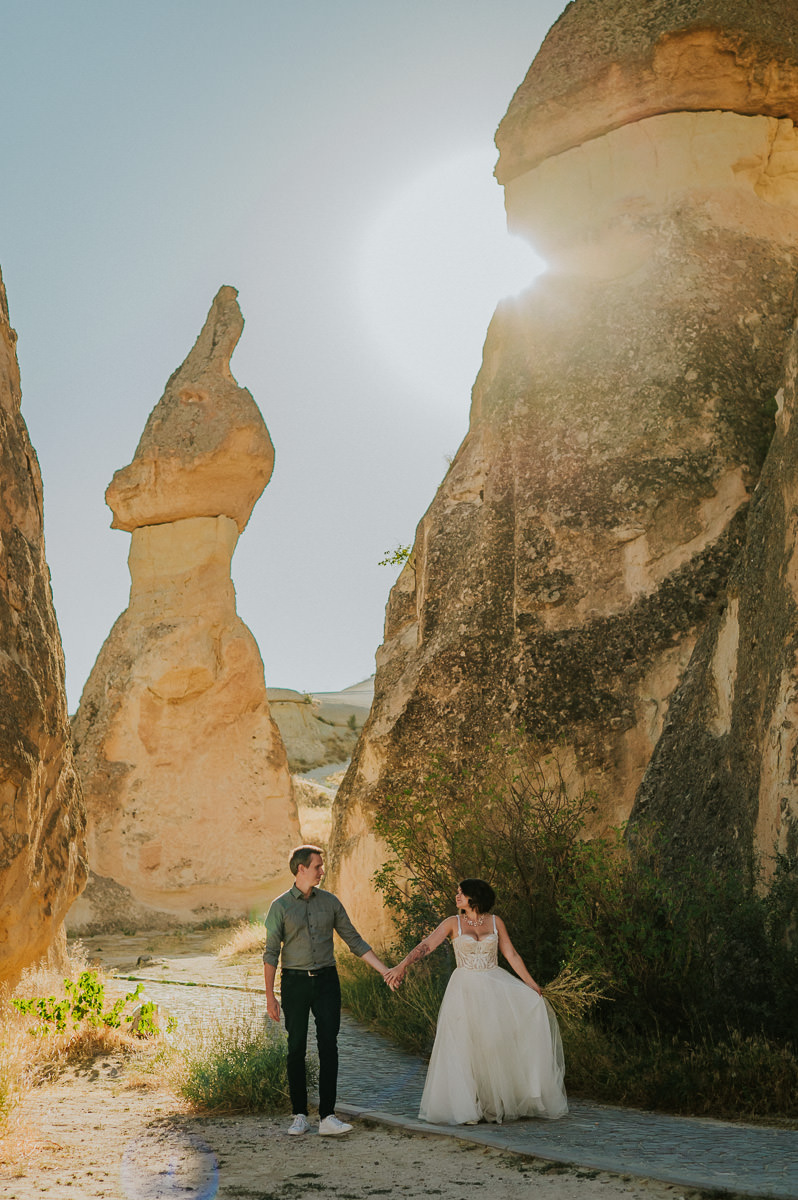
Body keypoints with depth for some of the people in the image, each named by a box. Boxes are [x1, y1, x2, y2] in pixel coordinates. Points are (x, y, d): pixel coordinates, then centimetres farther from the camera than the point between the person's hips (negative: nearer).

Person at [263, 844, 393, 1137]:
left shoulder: (330, 901, 7)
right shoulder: (280, 906, -1)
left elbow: (354, 941, 11)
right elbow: (271, 953, -1)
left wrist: (384, 970, 5)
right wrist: (269, 996, -6)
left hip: (326, 980, 2)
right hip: (295, 982, -2)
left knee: (329, 1047, -4)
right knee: (296, 1049, 2)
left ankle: (327, 1117, -3)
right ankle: (300, 1115, 12)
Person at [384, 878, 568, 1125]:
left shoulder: (495, 922, 5)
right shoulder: (453, 923, 0)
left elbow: (511, 955, 7)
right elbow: (426, 946, -12)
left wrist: (531, 984, 1)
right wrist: (402, 965, -28)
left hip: (495, 986, 2)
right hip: (465, 990, -2)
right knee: (464, 1046, -5)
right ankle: (464, 1108, 7)